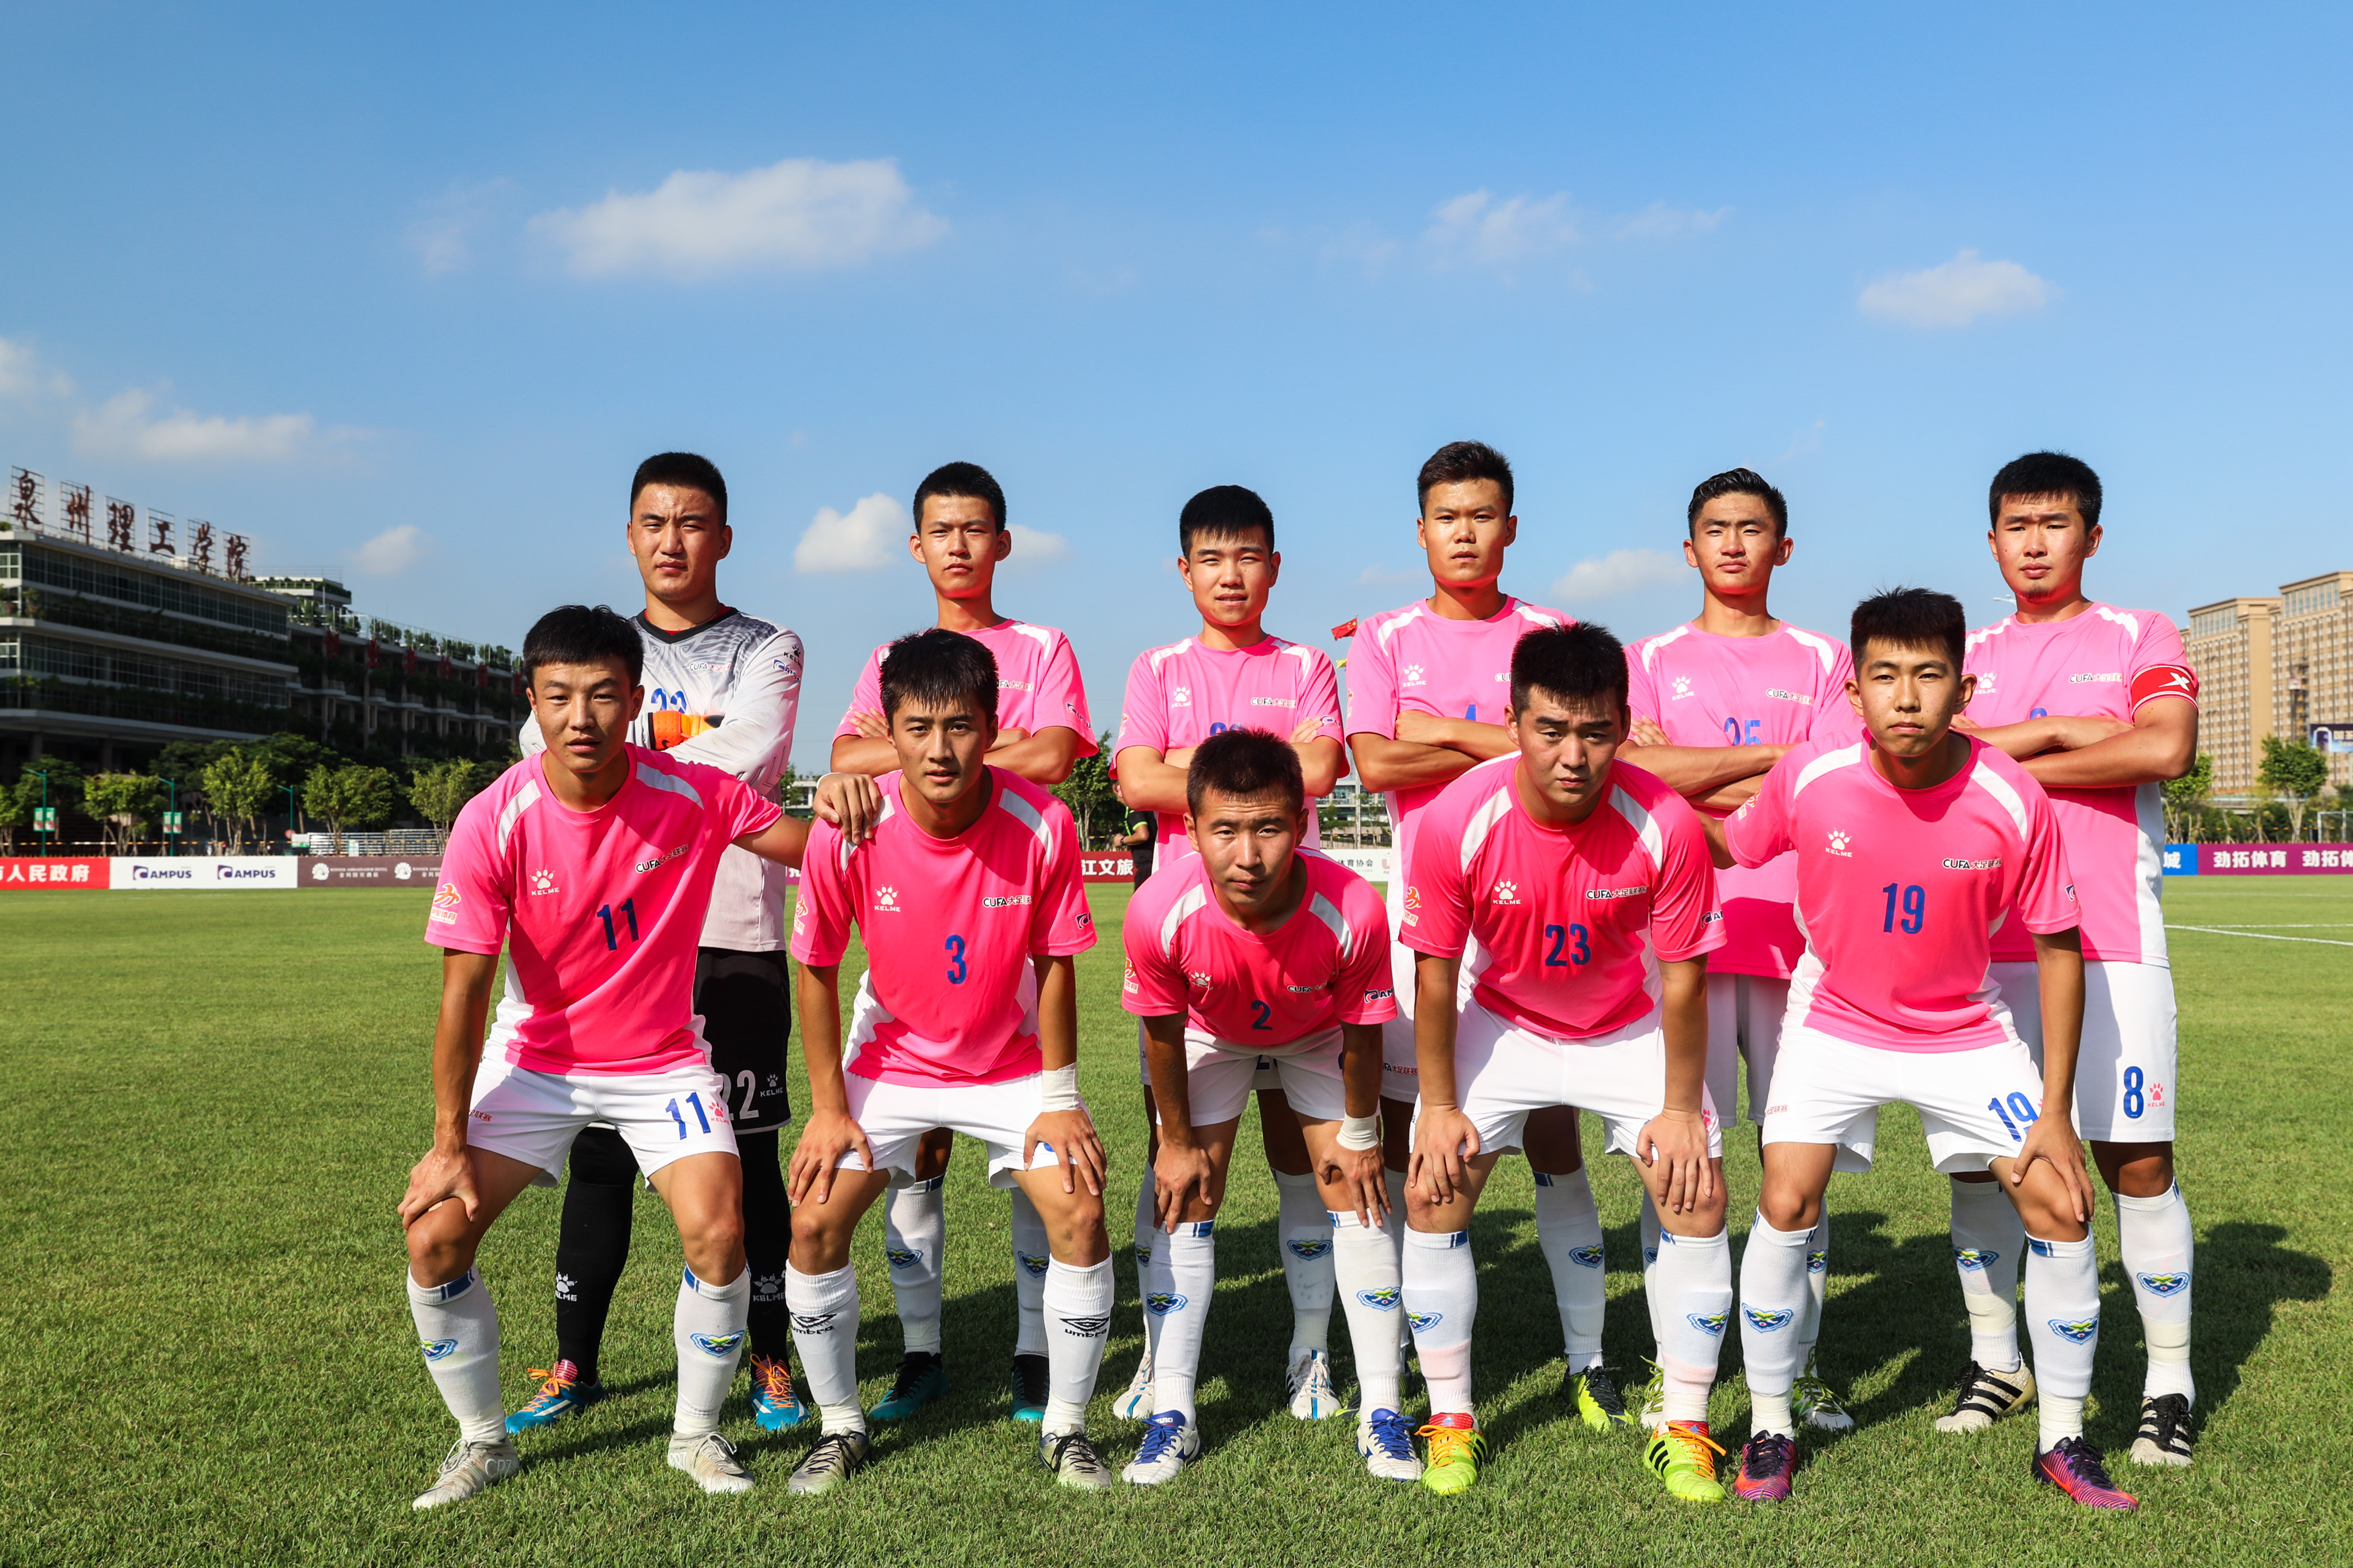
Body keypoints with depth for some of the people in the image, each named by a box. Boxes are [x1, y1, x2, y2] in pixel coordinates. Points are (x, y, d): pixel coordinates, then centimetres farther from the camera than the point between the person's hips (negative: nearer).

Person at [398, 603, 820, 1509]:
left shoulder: (695, 795, -17)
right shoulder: (493, 823, -19)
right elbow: (463, 992, -15)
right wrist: (450, 1145, -13)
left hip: (664, 1060, 0)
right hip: (536, 1058, 1)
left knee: (716, 1235, -18)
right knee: (435, 1237, -11)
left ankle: (696, 1434, 9)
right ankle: (483, 1442, 14)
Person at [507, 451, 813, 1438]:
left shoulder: (767, 651, 7)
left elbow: (742, 764, -11)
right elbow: (551, 754, -3)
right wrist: (689, 774, -12)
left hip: (736, 938, -2)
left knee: (747, 1157, 3)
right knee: (600, 1155, 7)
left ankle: (773, 1358, 15)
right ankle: (573, 1365, 19)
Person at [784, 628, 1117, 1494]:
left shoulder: (1042, 823, -24)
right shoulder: (847, 831, -23)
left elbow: (1055, 964, -11)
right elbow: (816, 969, -9)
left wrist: (1060, 1099, -7)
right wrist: (828, 1108, -7)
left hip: (1013, 1066, 0)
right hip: (890, 1059, 1)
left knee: (1080, 1213, -13)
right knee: (814, 1221, -9)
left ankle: (1064, 1428, 8)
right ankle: (840, 1426, 14)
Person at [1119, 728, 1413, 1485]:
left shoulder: (1353, 911, -41)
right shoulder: (1159, 913, -40)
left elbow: (1362, 1032, -20)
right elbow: (1162, 1031, -19)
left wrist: (1358, 1133, -6)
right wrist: (1177, 1141, -6)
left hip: (1319, 1035, 0)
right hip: (1211, 1034, 1)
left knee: (1353, 1191, -3)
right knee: (1185, 1198, -3)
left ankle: (1381, 1411, 9)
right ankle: (1171, 1414, 7)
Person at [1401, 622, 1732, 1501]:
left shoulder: (1666, 826, -27)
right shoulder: (1456, 820, -27)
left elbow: (1681, 978, -15)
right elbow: (1436, 972, -15)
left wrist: (1680, 1108, -10)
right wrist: (1440, 1106, -10)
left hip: (1630, 1030, 0)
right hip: (1504, 1024, 0)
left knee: (1698, 1194, -9)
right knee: (1432, 1191, -8)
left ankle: (1683, 1432, 9)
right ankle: (1452, 1420, 11)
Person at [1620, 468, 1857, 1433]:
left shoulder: (1824, 660, 15)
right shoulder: (1649, 660, 13)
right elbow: (1634, 767, -5)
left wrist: (1698, 782, -4)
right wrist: (1774, 755, -3)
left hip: (1797, 934, 1)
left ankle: (1799, 1363, 13)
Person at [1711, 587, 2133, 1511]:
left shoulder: (2013, 802, -21)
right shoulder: (1808, 779, -21)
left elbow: (2057, 948, -11)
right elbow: (1719, 849, -1)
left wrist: (2055, 1112, -11)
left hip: (1964, 1030, 1)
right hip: (1833, 1019, -1)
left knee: (2060, 1205, -6)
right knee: (1784, 1203, -14)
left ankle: (2062, 1442, 16)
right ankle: (1770, 1431, 7)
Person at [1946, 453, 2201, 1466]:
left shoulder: (2140, 639, 8)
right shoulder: (1967, 655, 16)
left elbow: (2166, 748, -11)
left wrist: (2015, 754, -6)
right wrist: (2057, 731, -7)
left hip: (2108, 943, -2)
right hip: (1981, 944, 3)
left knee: (2136, 1159, -3)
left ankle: (2168, 1383, 10)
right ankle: (1994, 1361, 19)